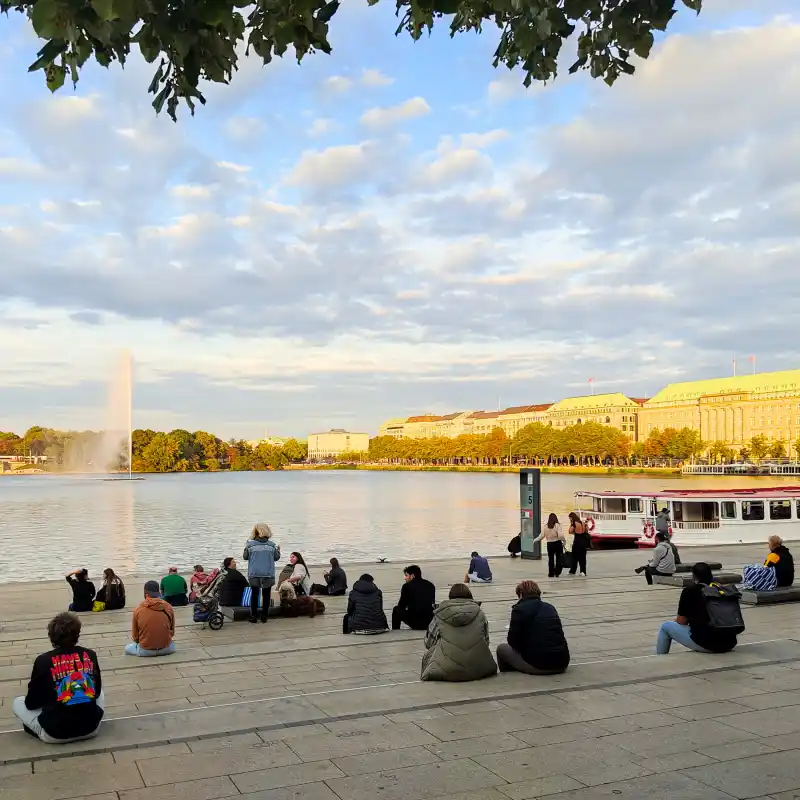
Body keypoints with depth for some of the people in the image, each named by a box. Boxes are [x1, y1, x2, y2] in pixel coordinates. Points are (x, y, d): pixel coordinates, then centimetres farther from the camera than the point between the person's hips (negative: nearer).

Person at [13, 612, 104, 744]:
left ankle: (42, 732, 10)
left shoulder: (43, 661, -8)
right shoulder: (90, 655, 0)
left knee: (17, 703, 21)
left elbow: (31, 704, 1)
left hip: (56, 733, -2)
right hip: (90, 728, 2)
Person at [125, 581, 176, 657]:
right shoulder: (168, 607, -6)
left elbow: (135, 637, 0)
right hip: (166, 649, 2)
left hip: (145, 651, -2)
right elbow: (172, 632, 5)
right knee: (172, 645, 36)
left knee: (127, 648, 27)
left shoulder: (138, 609, -9)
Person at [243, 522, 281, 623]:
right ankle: (264, 616, 11)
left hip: (254, 574, 0)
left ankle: (254, 616, 12)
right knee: (266, 595, 11)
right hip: (268, 574, 0)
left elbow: (245, 557, 0)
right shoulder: (272, 545, -5)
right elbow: (276, 557, 3)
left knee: (254, 593, 12)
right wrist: (278, 550, 22)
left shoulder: (250, 544, -9)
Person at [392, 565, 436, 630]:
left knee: (396, 610, 21)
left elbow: (401, 606, 8)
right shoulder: (430, 585, 10)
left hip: (415, 622, -4)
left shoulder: (407, 586, -2)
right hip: (430, 622, 4)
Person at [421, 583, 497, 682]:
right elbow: (486, 641, 10)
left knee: (427, 654, 25)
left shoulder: (440, 615, 3)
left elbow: (428, 643, 9)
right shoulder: (479, 613, 5)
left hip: (447, 671, 1)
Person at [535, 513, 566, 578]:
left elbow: (541, 536, 1)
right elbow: (560, 535, -18)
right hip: (558, 543, -3)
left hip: (549, 544, 3)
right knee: (559, 558, 11)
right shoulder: (557, 525, -10)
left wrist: (535, 540, 19)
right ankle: (557, 573, 7)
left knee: (550, 559, 13)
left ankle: (551, 573, 17)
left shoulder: (545, 526, -1)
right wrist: (564, 540, -1)